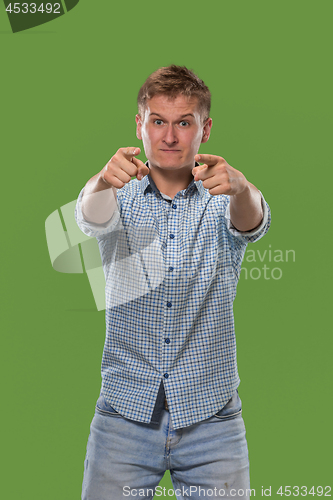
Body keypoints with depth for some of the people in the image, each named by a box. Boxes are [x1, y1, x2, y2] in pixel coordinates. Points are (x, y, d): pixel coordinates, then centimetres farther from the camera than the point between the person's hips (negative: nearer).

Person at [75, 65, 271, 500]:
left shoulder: (224, 200, 1)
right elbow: (91, 218, -19)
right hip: (125, 415, 0)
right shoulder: (121, 198, 3)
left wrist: (240, 187, -44)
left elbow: (251, 221, -21)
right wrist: (105, 180, -42)